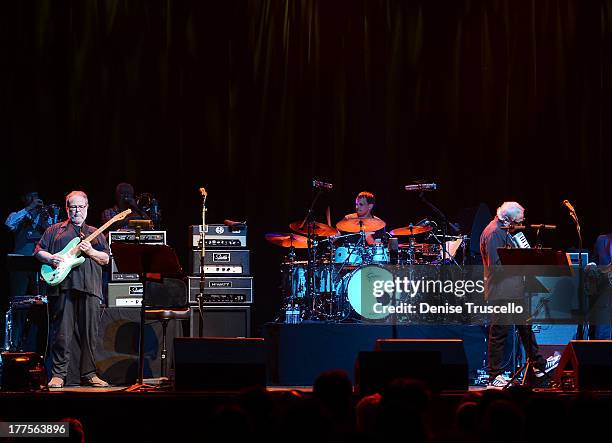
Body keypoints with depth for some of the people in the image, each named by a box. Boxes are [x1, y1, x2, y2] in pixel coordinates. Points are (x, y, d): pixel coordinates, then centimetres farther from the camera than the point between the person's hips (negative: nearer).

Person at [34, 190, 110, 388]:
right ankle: (58, 375, -3)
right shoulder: (55, 230, 16)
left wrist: (90, 252, -4)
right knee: (61, 333, -6)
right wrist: (51, 259, -7)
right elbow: (38, 251, 12)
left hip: (90, 289, 2)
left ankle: (88, 375, 7)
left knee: (89, 334, 1)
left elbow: (106, 259, 14)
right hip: (63, 285, -2)